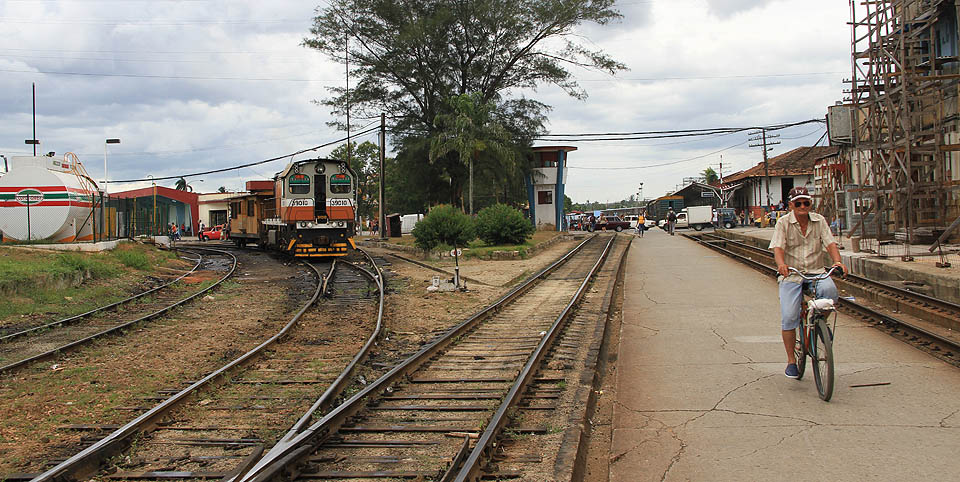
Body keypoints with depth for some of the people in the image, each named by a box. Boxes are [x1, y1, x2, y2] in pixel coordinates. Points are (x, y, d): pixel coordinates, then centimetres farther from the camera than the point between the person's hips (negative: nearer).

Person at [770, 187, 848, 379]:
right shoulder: (783, 223, -1)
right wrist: (781, 264, -33)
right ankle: (791, 360, 5)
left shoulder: (819, 221, 7)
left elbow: (830, 243, -2)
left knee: (829, 290, -32)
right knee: (789, 318, -12)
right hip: (791, 275, -2)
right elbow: (778, 247, -11)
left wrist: (837, 261, -22)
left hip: (816, 272, 2)